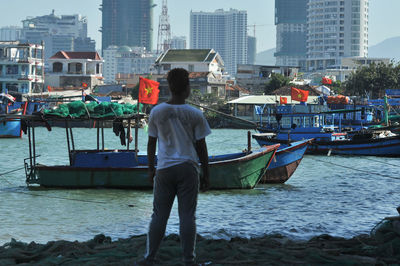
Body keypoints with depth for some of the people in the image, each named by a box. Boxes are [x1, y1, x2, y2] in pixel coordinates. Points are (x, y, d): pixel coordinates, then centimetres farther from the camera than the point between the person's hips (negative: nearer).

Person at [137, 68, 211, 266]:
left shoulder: (157, 112, 0)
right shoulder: (195, 114, -4)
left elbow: (151, 142, 6)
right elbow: (201, 147, 0)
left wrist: (151, 168, 18)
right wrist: (205, 174, 8)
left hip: (164, 169, 2)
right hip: (188, 168, -1)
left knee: (159, 216, 8)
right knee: (187, 216, 2)